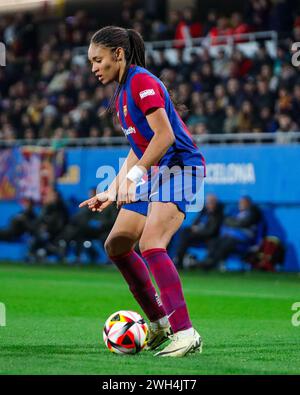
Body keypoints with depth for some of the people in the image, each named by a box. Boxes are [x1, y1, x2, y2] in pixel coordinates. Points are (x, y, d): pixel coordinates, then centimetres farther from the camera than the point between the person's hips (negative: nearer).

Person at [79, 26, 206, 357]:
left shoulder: (142, 81, -12)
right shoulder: (121, 94, 18)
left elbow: (165, 135, -21)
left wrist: (133, 175, -23)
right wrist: (112, 191, 20)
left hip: (180, 167, -10)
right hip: (154, 174, 10)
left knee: (150, 244, -26)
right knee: (116, 245, 8)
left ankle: (185, 333, -29)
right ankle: (160, 325, 16)